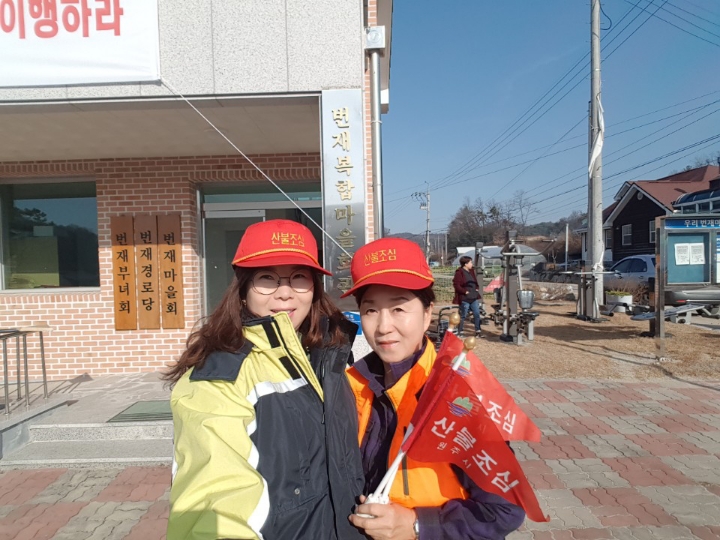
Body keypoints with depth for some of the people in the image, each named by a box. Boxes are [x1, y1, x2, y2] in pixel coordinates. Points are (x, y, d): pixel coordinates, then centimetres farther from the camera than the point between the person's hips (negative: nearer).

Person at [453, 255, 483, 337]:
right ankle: (459, 332, 13)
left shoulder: (472, 271, 12)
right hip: (465, 298, -7)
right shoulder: (459, 272, -12)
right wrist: (464, 291, -18)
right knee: (463, 315, 2)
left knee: (477, 314, 7)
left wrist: (477, 288, 8)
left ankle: (478, 331, 16)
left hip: (474, 297, 7)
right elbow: (456, 285, -16)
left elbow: (476, 282, 25)